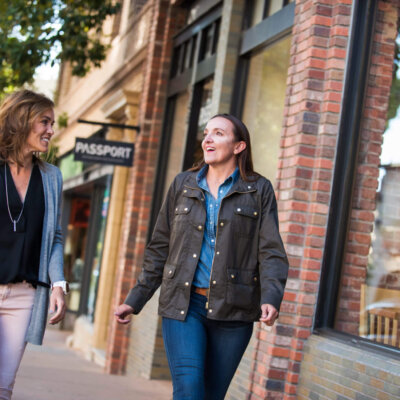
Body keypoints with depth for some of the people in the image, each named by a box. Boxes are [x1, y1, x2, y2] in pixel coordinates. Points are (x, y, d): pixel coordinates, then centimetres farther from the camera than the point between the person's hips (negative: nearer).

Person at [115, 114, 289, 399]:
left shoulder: (259, 190, 4)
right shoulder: (183, 185, 10)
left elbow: (271, 252, -4)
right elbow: (159, 249, 13)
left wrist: (270, 299, -21)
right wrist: (136, 300, 8)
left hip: (231, 310, -1)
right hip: (184, 304, 1)